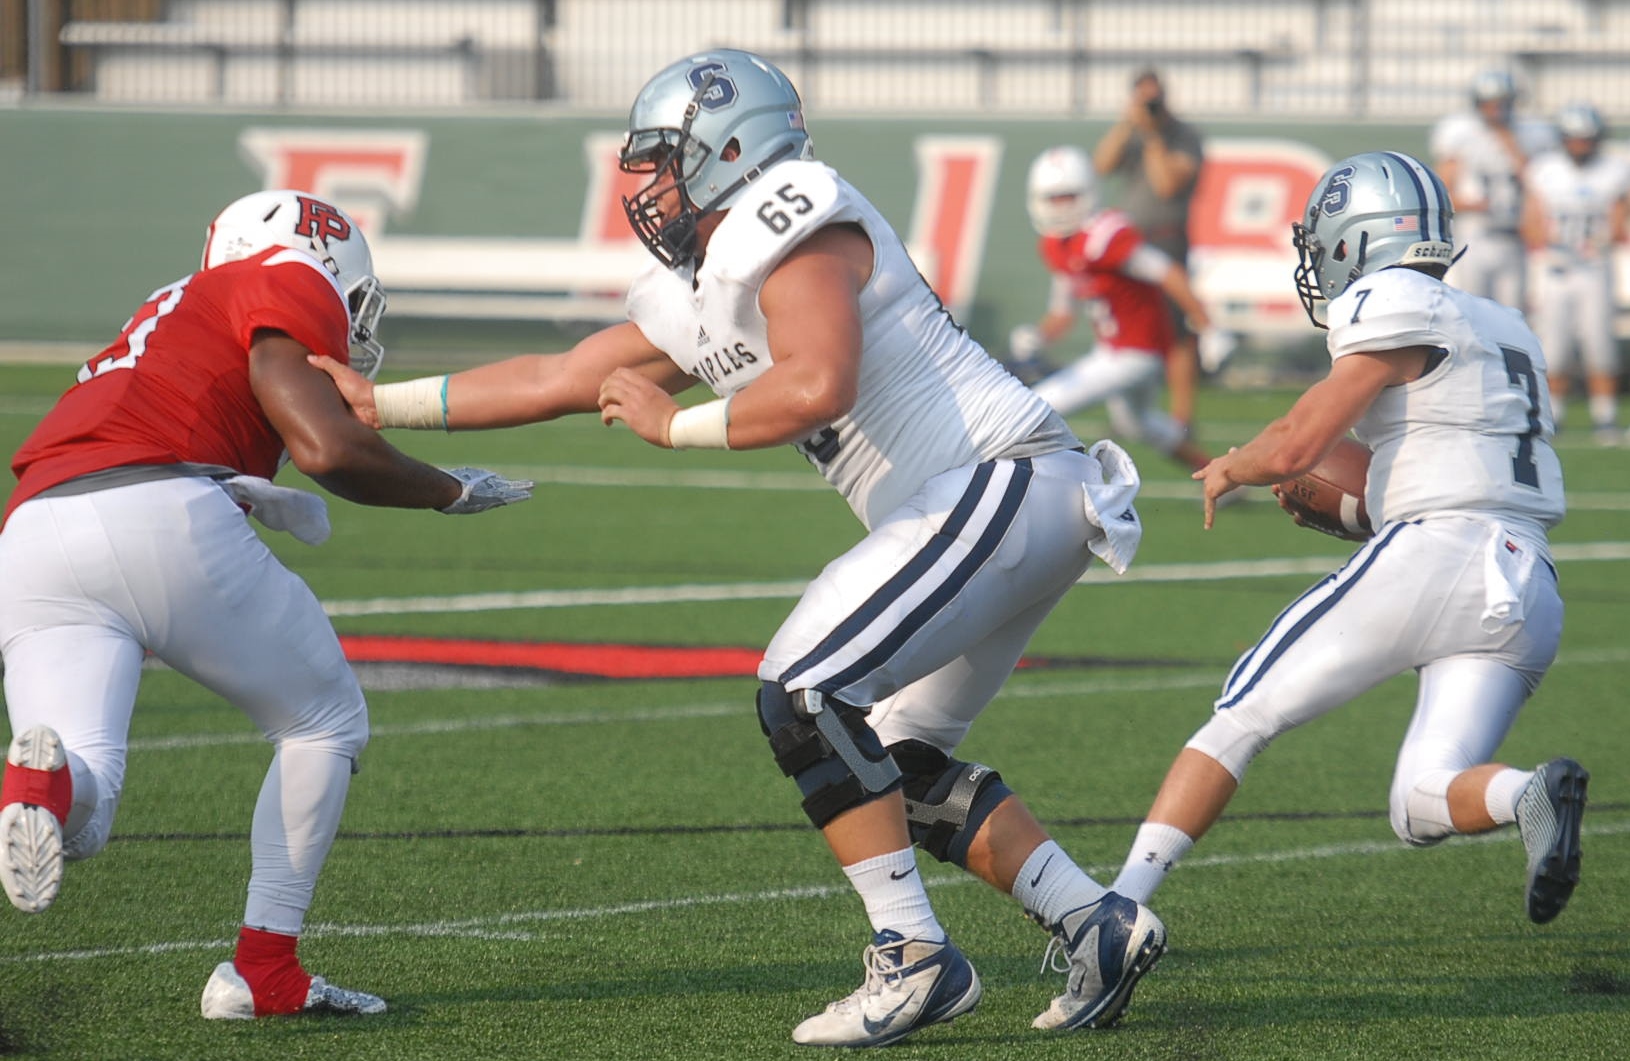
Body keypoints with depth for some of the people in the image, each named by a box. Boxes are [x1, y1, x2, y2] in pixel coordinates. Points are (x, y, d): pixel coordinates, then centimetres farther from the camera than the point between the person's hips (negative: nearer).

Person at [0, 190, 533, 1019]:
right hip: (164, 518, -6)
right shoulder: (291, 287, 12)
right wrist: (451, 492, 13)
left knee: (75, 826, -1)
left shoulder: (175, 311, 35)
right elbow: (327, 448, -2)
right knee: (326, 724, 18)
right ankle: (262, 972, 11)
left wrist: (248, 500, 18)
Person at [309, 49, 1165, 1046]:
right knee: (898, 762, 13)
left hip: (1003, 479, -10)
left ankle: (914, 956, -15)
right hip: (1002, 512, 10)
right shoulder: (692, 299, 18)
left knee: (805, 689, -15)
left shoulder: (793, 230, -12)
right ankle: (1099, 923, 12)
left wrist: (671, 423, -13)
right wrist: (383, 403, 25)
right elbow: (554, 380, 25)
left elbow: (817, 387, -27)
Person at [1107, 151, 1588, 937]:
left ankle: (1118, 906, -2)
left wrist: (1229, 470, 15)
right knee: (1420, 809, 6)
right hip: (1529, 596, 7)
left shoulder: (1397, 310, -2)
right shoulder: (1504, 329, 25)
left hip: (1432, 557, -7)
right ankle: (1527, 795, -26)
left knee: (1241, 717, 3)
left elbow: (1295, 447, -6)